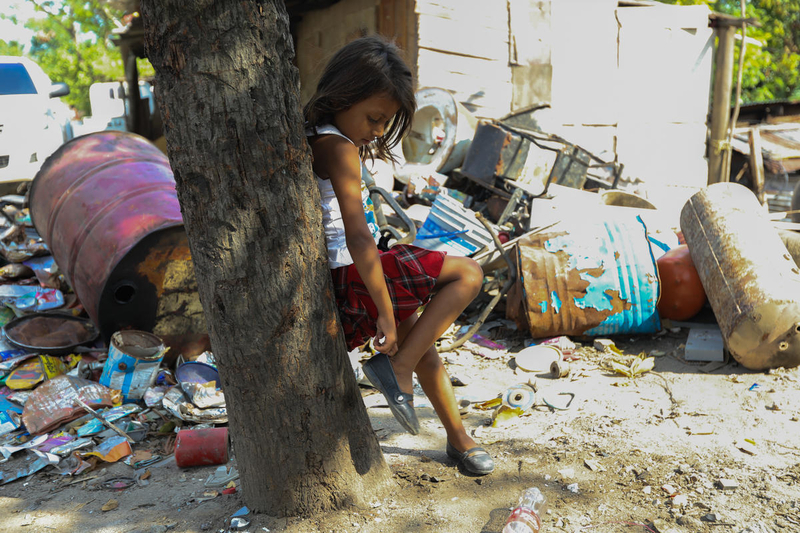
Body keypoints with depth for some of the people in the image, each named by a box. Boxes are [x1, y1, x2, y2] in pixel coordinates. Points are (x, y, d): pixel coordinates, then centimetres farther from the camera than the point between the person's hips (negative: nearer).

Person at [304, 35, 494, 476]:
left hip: (338, 279, 10)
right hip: (348, 279, -10)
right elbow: (357, 239, -26)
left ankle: (457, 437, 38)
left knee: (418, 338, 23)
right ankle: (395, 368, -8)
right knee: (467, 274, -9)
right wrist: (386, 313, -21)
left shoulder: (306, 138, 9)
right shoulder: (339, 148, -20)